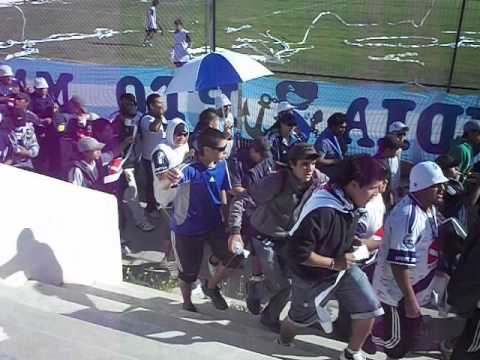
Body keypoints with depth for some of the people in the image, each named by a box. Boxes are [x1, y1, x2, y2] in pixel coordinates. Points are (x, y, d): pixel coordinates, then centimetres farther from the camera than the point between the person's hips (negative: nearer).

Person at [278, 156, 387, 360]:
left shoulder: (351, 203, -10)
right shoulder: (321, 212, -37)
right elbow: (297, 252, -33)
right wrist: (333, 263, -28)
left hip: (344, 268, 6)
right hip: (313, 277, -6)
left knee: (369, 309, 0)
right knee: (301, 317, 18)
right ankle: (283, 341, 52)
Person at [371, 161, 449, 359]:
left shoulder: (430, 207, 2)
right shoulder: (408, 216, -31)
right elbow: (400, 263, -32)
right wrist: (410, 299, -28)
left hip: (413, 285, 10)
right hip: (397, 290, -10)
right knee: (404, 337, 7)